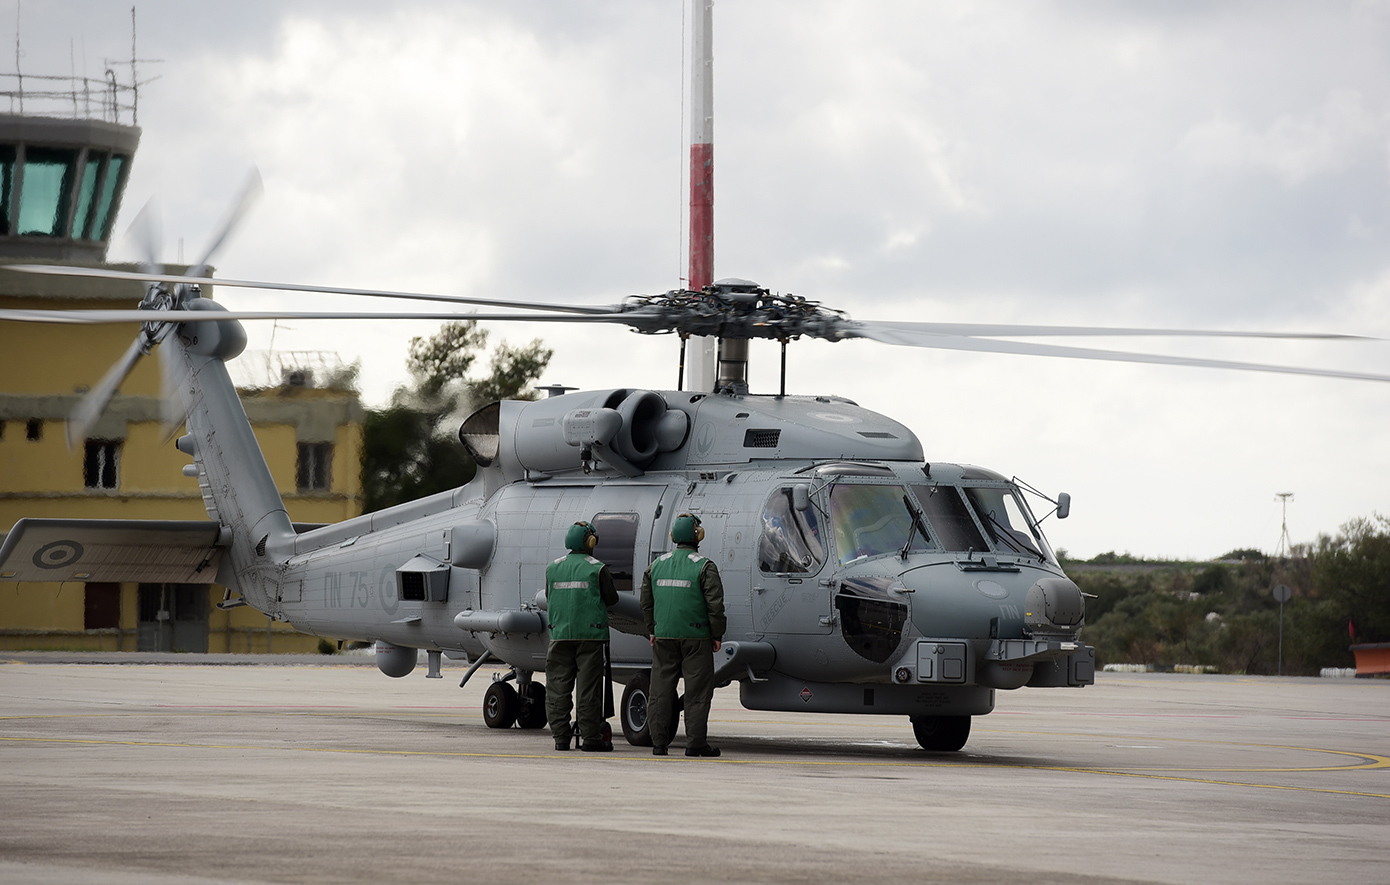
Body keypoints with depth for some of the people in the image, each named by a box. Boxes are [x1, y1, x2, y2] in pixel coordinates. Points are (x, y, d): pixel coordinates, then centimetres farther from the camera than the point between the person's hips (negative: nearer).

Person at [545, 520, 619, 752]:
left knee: (558, 687, 6)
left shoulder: (553, 568, 7)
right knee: (589, 688, -1)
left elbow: (549, 598, 15)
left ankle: (561, 736, 4)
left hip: (560, 634, 3)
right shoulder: (597, 569, -4)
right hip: (590, 634, -3)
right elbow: (611, 599, 2)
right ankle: (591, 737, -1)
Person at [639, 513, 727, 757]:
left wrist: (652, 631, 22)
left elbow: (646, 603, 14)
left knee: (661, 689, 7)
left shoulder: (656, 565, 8)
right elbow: (715, 605, -9)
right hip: (696, 637, -4)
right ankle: (696, 742, 0)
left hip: (664, 637, 4)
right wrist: (717, 636, 0)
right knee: (697, 691, 0)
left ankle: (658, 742, 6)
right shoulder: (705, 567, -7)